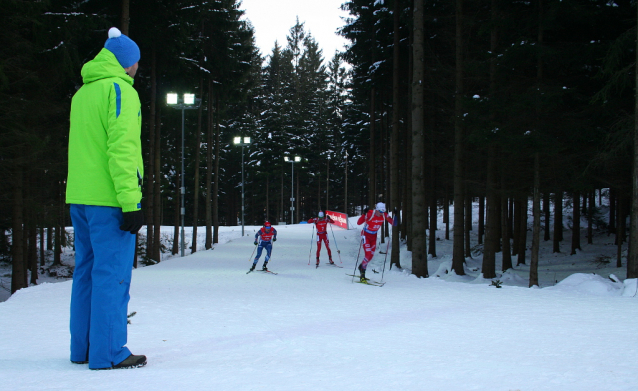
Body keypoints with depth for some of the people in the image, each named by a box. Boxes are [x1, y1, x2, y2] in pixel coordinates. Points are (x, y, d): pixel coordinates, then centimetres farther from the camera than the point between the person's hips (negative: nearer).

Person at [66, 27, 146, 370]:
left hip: (79, 197, 9)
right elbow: (122, 148, -17)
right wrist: (130, 201, -19)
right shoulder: (120, 89, -9)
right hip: (108, 199, -9)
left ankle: (82, 348, 18)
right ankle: (108, 352, -5)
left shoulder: (82, 94, 18)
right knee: (112, 273, -6)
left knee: (87, 271, 13)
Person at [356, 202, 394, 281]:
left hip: (374, 236, 6)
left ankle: (361, 266, 37)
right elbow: (358, 223, -30)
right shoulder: (369, 214, -27)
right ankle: (362, 274, -5)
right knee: (368, 254, -18)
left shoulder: (384, 215, -12)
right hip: (366, 235, -6)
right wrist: (364, 214, -43)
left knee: (371, 255, 10)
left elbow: (393, 223, -8)